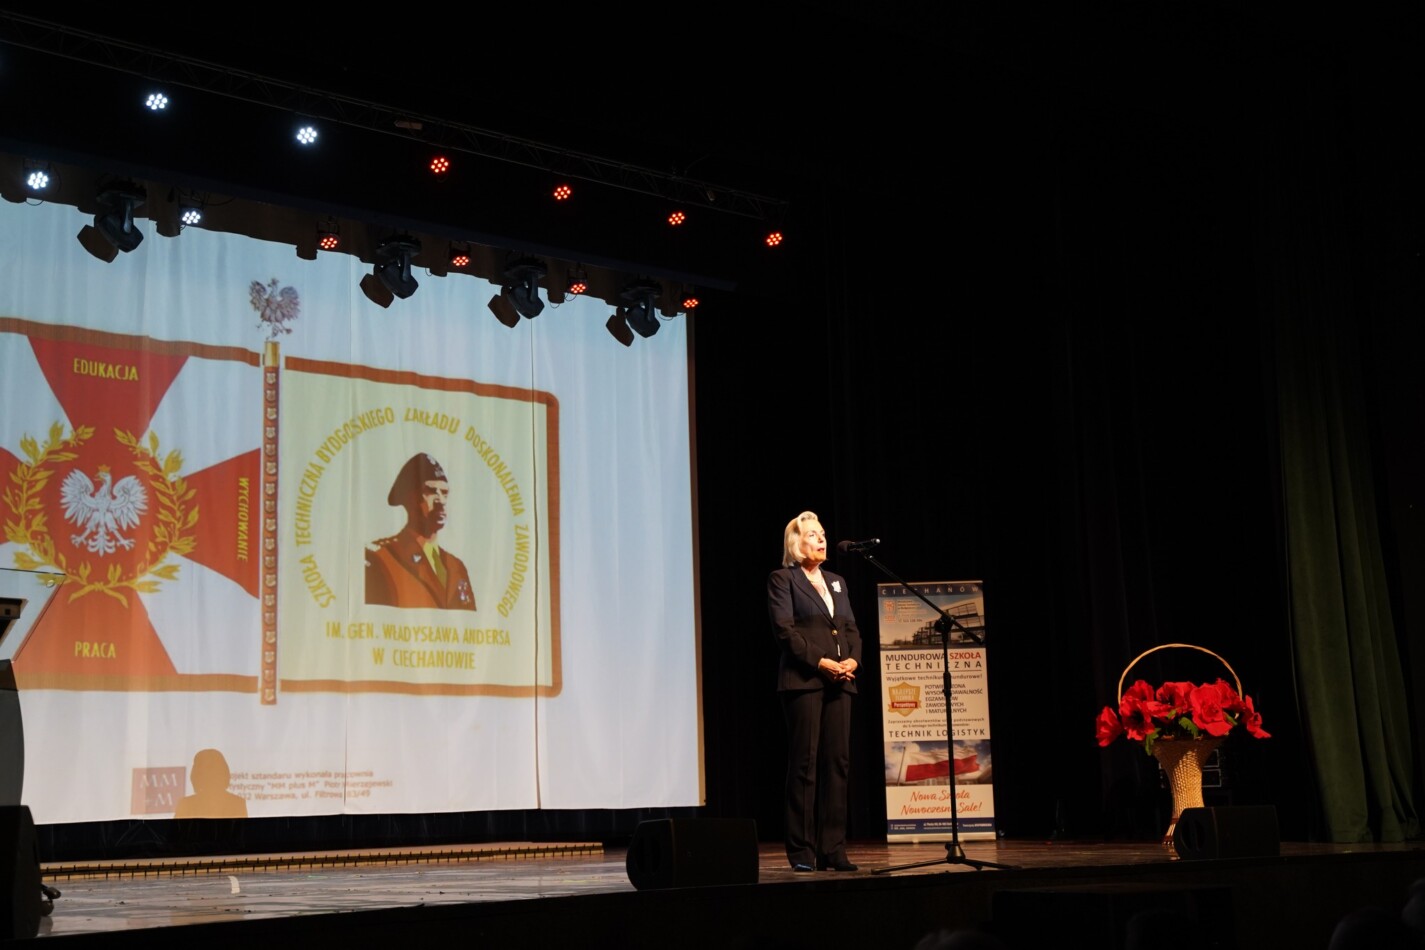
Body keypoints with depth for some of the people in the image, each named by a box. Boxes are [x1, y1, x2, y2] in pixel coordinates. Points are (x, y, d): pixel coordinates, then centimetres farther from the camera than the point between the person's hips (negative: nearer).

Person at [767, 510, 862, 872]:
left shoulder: (836, 581, 22)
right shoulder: (782, 579, 2)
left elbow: (851, 627, 17)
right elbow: (785, 629, -8)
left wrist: (853, 658, -3)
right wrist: (820, 662, -15)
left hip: (839, 681, 6)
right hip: (803, 680, -6)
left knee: (838, 761, 2)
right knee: (805, 763, -5)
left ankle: (833, 849, 6)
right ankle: (801, 851, -2)